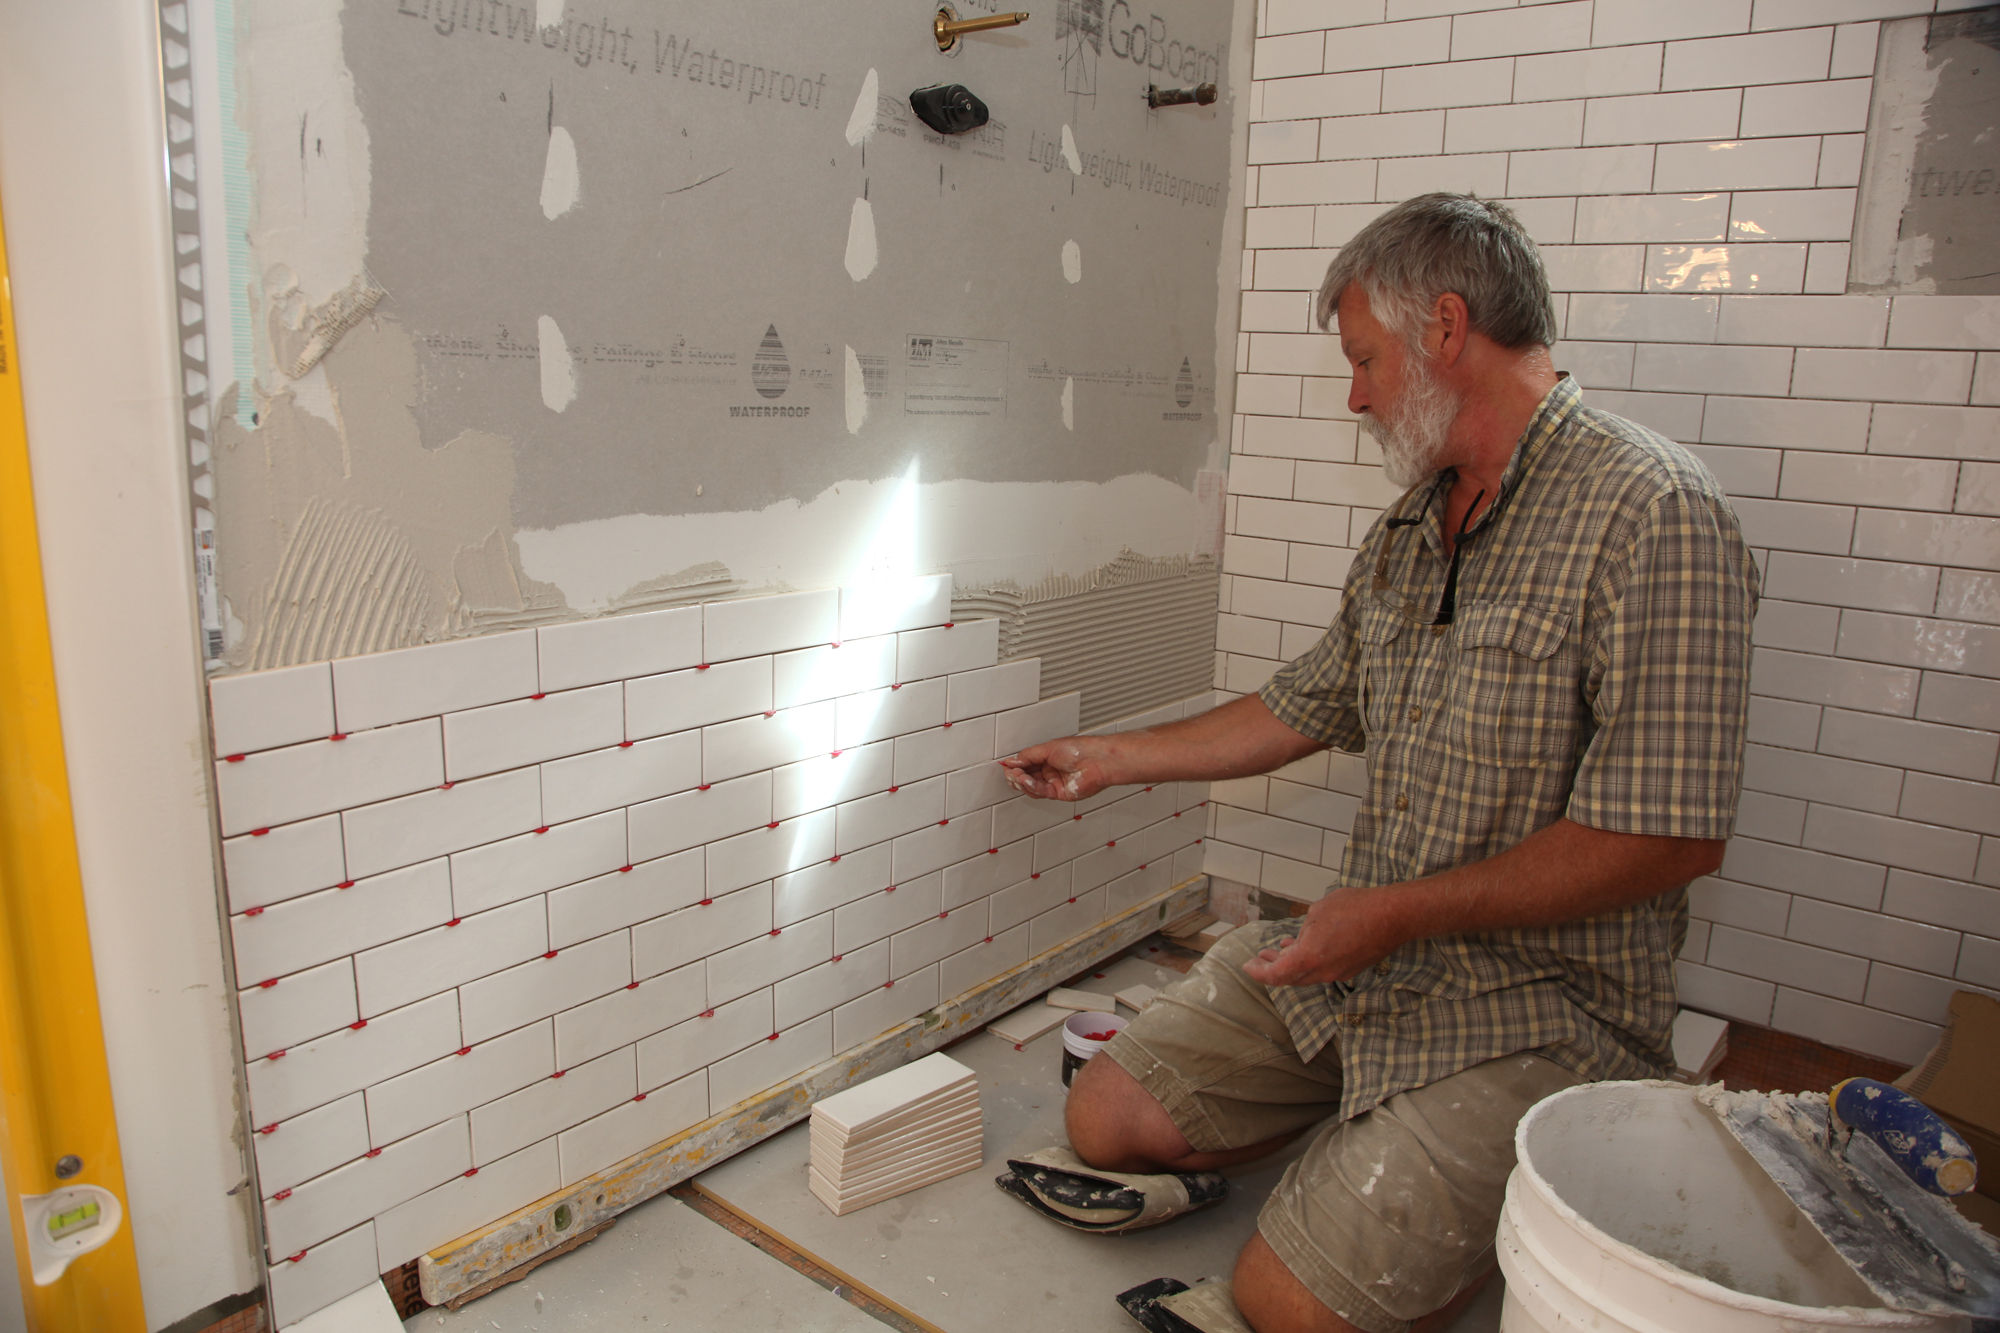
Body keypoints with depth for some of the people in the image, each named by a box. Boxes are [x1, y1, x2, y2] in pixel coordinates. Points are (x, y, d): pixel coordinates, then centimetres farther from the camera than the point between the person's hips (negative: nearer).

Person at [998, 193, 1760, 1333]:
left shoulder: (1652, 515, -18)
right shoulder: (1410, 530, 10)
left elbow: (1672, 836, -23)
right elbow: (1308, 707, 20)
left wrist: (1398, 912, -20)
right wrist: (1109, 760, 25)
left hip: (1545, 997, -7)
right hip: (1369, 952, 8)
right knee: (1112, 1121, 3)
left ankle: (1526, 1205, 9)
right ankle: (1376, 1152, 20)